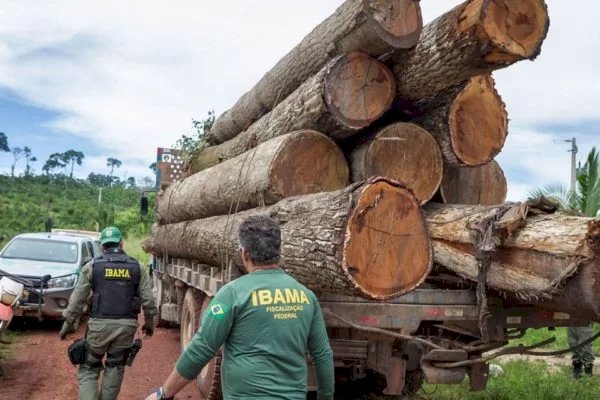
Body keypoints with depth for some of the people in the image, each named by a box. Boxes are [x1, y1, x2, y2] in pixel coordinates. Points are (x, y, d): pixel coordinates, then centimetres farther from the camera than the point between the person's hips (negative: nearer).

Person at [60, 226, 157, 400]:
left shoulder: (92, 266, 0)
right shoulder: (136, 267, 4)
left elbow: (77, 300, 1)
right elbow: (148, 299, 4)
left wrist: (68, 323, 12)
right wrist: (149, 321, 17)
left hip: (99, 324, -1)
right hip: (127, 325, 2)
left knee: (89, 369, 11)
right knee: (115, 369, 15)